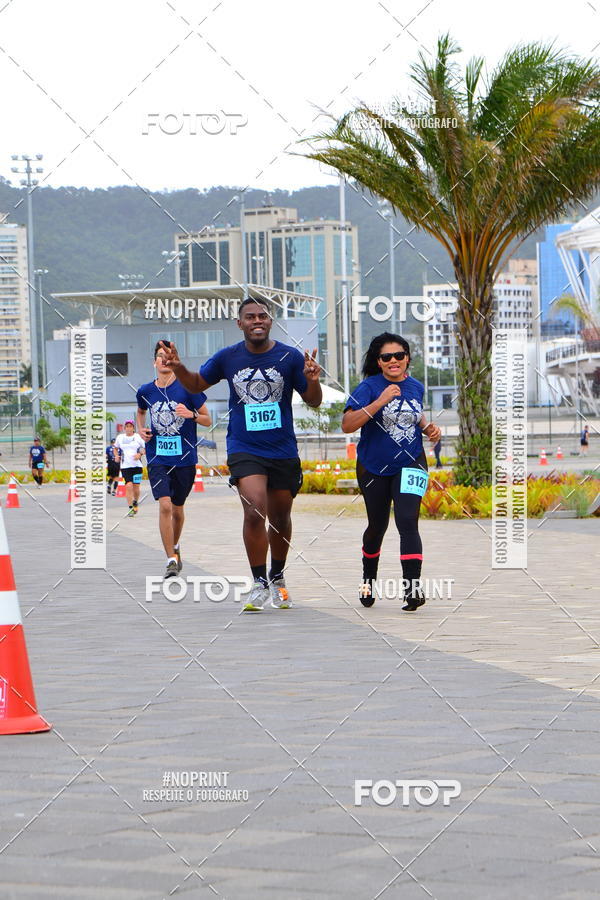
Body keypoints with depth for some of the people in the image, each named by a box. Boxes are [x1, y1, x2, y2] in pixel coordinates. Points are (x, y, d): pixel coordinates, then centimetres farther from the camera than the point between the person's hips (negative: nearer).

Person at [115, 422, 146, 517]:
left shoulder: (138, 437, 2)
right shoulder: (120, 437, 8)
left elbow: (145, 449, 7)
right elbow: (116, 447, 24)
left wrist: (140, 454, -13)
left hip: (137, 465, 0)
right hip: (125, 466, 0)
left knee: (136, 487, 2)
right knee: (129, 486, -14)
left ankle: (135, 504, 30)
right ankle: (130, 508, -10)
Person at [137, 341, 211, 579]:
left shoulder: (187, 387, -6)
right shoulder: (146, 391, 2)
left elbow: (207, 420, 0)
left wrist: (191, 414, -20)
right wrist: (141, 429, 6)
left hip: (184, 457, 0)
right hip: (158, 458, 0)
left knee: (177, 510, 13)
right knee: (164, 506, -16)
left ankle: (175, 545, 41)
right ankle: (171, 559, -13)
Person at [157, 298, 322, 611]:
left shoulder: (290, 357, -3)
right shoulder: (227, 357, 0)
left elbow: (313, 402, 3)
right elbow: (197, 384, 16)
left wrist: (312, 381, -18)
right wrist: (178, 369, -4)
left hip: (283, 450, 1)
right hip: (244, 449, -1)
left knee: (280, 519, 12)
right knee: (254, 510, -21)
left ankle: (277, 577, 36)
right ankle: (259, 584, -11)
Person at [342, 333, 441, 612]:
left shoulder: (416, 387, 3)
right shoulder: (369, 387, -13)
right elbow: (347, 425, -26)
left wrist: (430, 429, 4)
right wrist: (380, 401, -33)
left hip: (409, 466, 1)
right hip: (374, 469, -1)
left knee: (407, 522, -17)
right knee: (377, 526, 14)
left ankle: (413, 588, -21)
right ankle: (368, 580, 40)